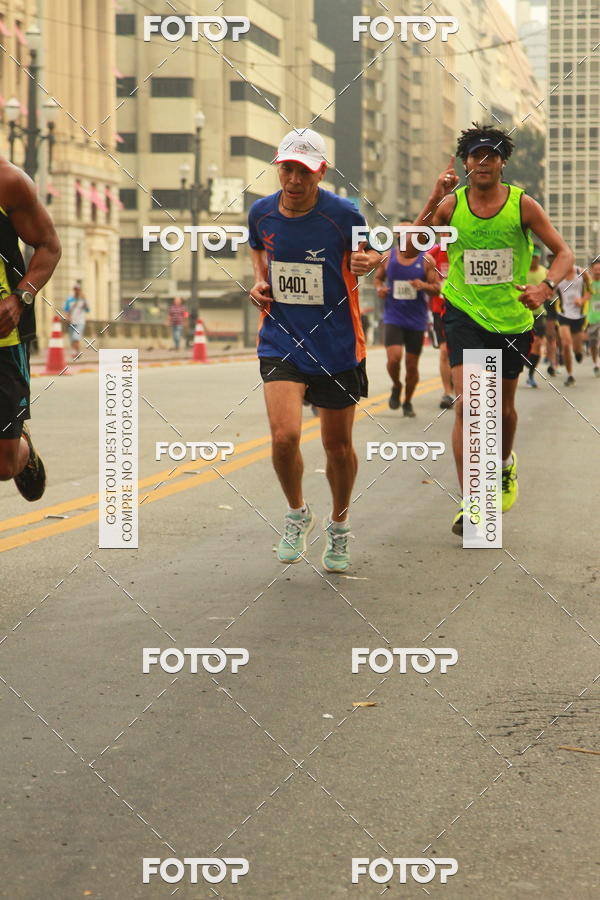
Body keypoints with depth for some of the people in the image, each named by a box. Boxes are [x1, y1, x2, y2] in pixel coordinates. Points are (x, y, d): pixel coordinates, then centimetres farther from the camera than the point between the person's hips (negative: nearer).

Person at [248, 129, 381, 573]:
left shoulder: (343, 214, -12)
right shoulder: (261, 212, -2)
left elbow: (375, 252, 4)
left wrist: (368, 260, -19)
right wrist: (260, 282, 3)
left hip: (337, 344, -1)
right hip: (281, 340, 1)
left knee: (338, 445, 10)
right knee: (284, 436, -18)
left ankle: (339, 524, 36)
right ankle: (297, 513, 11)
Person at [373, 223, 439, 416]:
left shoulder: (426, 260, -1)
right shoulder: (387, 257, 2)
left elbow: (437, 288, 1)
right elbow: (378, 277, 17)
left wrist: (424, 285, -20)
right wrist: (379, 288, -5)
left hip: (416, 320, 0)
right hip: (393, 318, 0)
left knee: (412, 364, 6)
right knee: (394, 358, -18)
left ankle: (407, 402, 26)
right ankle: (396, 386, 14)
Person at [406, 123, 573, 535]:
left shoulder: (522, 204, -6)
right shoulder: (450, 204, -5)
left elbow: (564, 253, -3)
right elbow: (410, 249, -13)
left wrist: (545, 286, -23)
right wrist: (434, 201, -22)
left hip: (512, 317, 1)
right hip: (465, 314, -1)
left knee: (504, 407, 14)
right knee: (468, 403, -16)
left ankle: (505, 463, 48)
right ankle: (469, 504, -15)